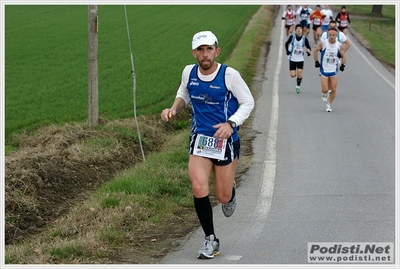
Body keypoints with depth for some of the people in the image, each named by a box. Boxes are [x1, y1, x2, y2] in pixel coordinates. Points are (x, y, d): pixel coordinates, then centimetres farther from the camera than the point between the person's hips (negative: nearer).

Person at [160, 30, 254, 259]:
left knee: (223, 197, 5)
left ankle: (231, 192, 46)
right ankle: (211, 240, -3)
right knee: (198, 187, -17)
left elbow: (248, 102, -6)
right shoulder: (189, 72, -1)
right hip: (199, 139, 3)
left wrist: (231, 123, -20)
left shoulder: (229, 75, -14)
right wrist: (174, 109, -1)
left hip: (225, 140, -2)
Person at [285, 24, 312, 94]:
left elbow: (308, 47, 0)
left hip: (300, 59, 0)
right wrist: (287, 51, -3)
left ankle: (298, 86, 15)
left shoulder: (304, 39, -7)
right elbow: (286, 43, 11)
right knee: (293, 75, -5)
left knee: (300, 74, -8)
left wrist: (308, 51, -23)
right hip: (292, 59, 0)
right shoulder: (292, 37, -6)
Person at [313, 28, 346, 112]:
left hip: (334, 70, 2)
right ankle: (324, 93, 30)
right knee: (325, 90, -7)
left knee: (333, 90, -2)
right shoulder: (323, 43, -11)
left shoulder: (339, 45, -4)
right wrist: (316, 62, 1)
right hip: (324, 70, -2)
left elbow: (343, 56, 9)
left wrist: (343, 65, -6)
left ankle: (328, 104, 17)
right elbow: (315, 50, 5)